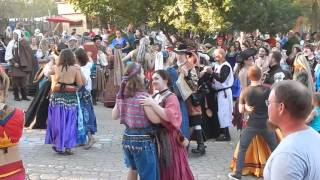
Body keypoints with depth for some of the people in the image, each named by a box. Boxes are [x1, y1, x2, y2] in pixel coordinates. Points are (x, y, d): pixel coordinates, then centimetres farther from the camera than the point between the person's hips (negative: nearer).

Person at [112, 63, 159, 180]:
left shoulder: (121, 95, 2)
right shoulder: (143, 96, -19)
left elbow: (114, 116, 13)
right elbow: (155, 119, -18)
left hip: (127, 138, 7)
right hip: (143, 140, -7)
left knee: (133, 170, 29)